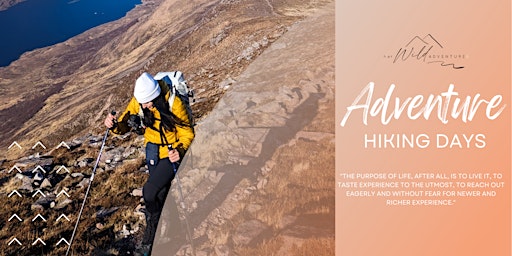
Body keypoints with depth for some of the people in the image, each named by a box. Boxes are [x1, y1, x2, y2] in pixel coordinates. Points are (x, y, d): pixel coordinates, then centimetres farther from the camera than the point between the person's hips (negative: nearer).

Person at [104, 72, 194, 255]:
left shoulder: (174, 104, -27)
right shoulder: (138, 102, -14)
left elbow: (187, 134, -18)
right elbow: (125, 124, -6)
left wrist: (180, 151, -38)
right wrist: (114, 124, -30)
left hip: (172, 153, -5)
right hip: (153, 151, 6)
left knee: (150, 192, -16)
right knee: (161, 193, 18)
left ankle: (150, 238, 6)